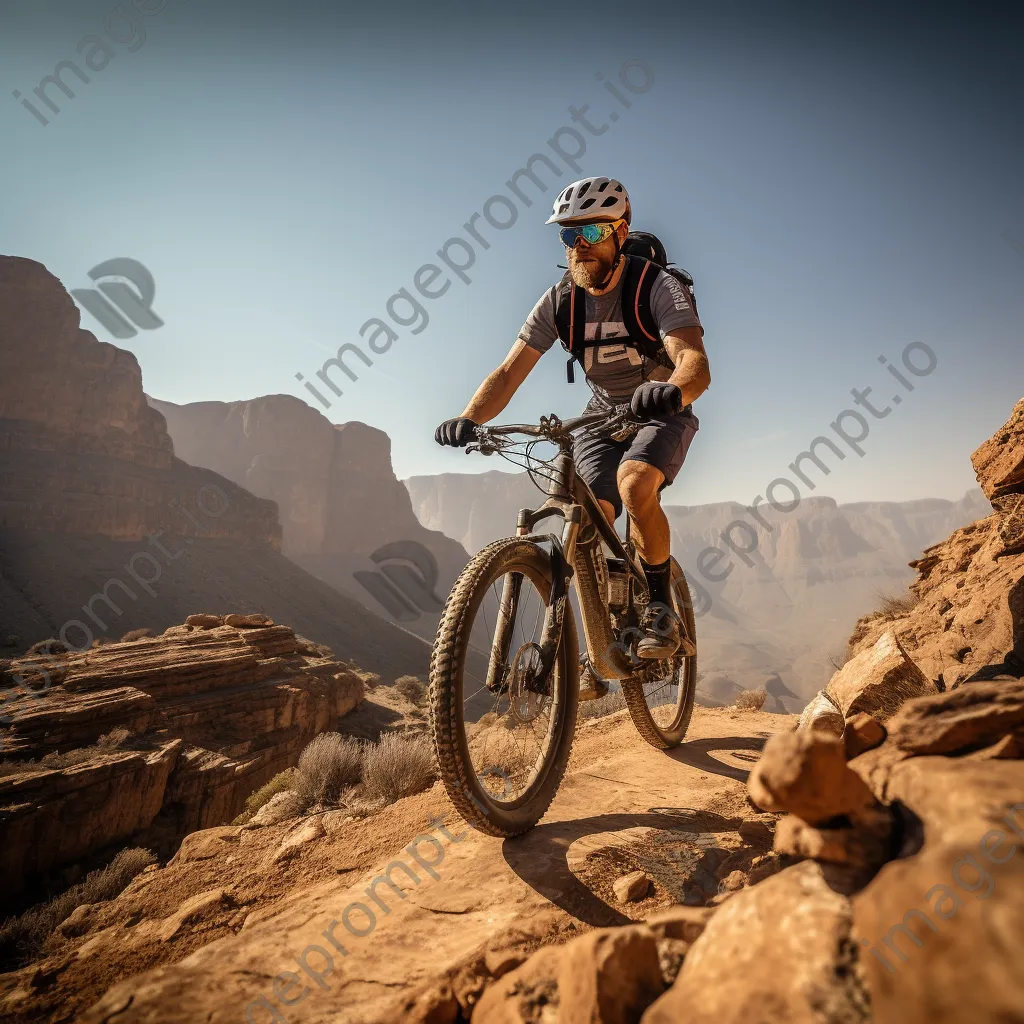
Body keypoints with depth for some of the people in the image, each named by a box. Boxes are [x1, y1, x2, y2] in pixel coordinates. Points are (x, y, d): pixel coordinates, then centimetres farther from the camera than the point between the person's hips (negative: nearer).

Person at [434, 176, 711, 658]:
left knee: (634, 483, -33)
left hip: (660, 414, -4)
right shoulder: (559, 301, -9)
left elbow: (695, 360, -35)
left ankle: (660, 609, -13)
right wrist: (468, 418, -33)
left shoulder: (658, 288, -20)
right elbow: (510, 371, -15)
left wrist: (673, 390, -60)